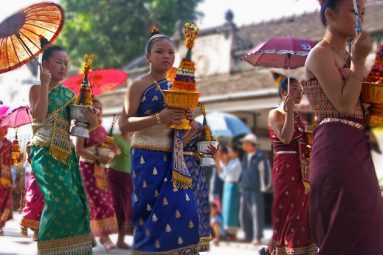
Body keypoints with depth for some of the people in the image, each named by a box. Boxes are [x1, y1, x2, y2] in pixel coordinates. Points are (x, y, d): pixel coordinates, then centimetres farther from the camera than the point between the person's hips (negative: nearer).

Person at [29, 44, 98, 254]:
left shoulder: (69, 94, 16)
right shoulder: (37, 89, 2)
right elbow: (39, 116, -17)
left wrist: (91, 122, -8)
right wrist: (45, 84, -13)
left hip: (66, 154, 6)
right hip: (45, 153, -6)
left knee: (76, 201, 0)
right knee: (61, 199, -16)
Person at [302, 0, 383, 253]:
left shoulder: (347, 56, 19)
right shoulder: (321, 54, -7)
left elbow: (359, 103, 14)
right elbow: (344, 105, -17)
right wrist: (359, 61, -11)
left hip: (358, 149, 9)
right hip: (337, 148, -9)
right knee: (349, 234, -8)